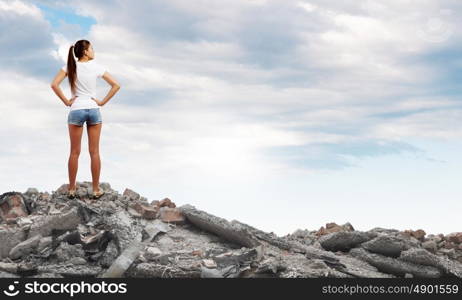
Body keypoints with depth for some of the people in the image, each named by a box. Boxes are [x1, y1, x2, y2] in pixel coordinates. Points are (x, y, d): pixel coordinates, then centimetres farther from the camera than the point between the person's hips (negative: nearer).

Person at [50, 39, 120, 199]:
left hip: (76, 110, 0)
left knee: (75, 152, 8)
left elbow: (54, 85, -12)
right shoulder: (97, 67, -2)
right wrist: (102, 102, 1)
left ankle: (72, 189, 12)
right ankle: (96, 189, 9)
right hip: (93, 110, 0)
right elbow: (116, 85, -4)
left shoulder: (70, 66, -2)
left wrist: (66, 101, -3)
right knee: (94, 152, 6)